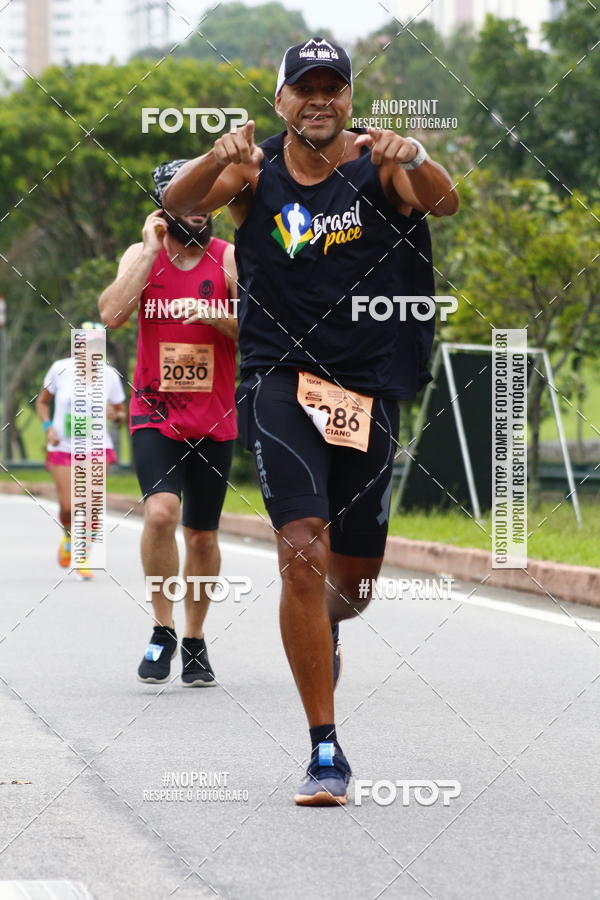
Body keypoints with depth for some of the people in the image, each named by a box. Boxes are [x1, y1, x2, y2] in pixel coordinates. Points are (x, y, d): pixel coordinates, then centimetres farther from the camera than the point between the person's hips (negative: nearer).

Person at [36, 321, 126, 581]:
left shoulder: (109, 375, -1)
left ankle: (83, 559, 5)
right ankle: (69, 538, 31)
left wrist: (115, 415, -14)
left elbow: (122, 414, 10)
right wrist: (48, 427, -6)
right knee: (68, 508, -6)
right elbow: (42, 402, 10)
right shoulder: (60, 369, -4)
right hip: (62, 448, 0)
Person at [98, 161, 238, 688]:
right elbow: (112, 315, -16)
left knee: (203, 533, 9)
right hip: (155, 412, -1)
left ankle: (195, 644, 25)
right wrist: (152, 249, -14)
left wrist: (218, 317, -21)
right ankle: (163, 632, -9)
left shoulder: (229, 258, -1)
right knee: (161, 512, -23)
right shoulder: (141, 255, 1)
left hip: (214, 417, 1)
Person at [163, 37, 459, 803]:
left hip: (368, 392, 2)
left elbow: (445, 204, -21)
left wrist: (414, 161, -43)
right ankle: (325, 751, -17)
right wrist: (220, 159, -40)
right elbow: (178, 204, -19)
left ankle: (324, 627, 52)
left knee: (355, 579, 13)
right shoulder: (255, 172, -2)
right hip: (280, 384, -2)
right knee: (302, 550, -21)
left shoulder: (374, 161, -4)